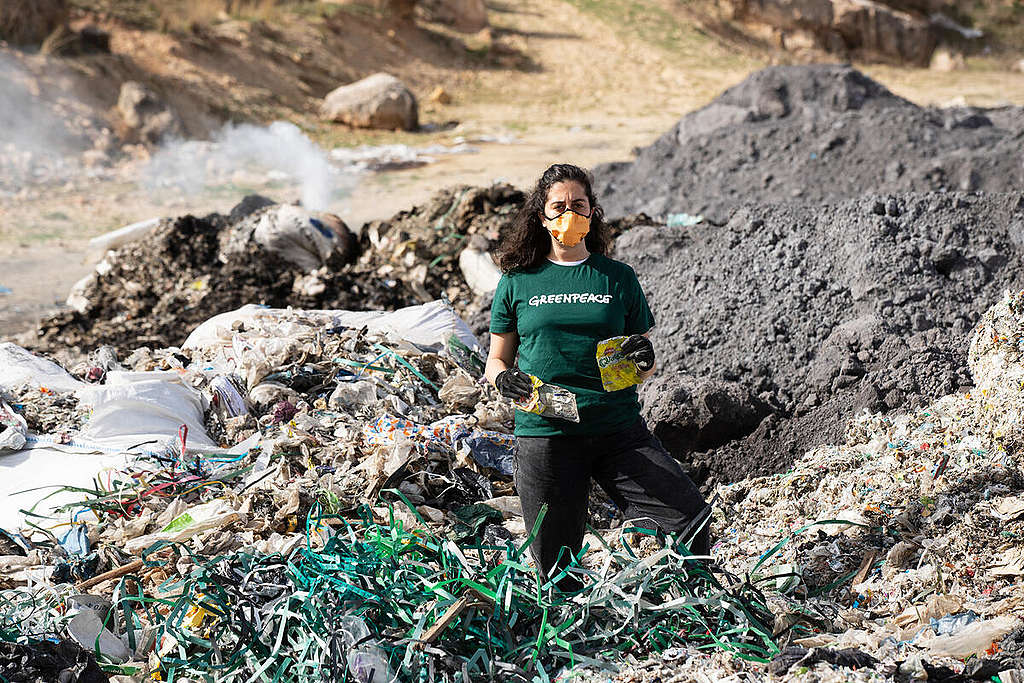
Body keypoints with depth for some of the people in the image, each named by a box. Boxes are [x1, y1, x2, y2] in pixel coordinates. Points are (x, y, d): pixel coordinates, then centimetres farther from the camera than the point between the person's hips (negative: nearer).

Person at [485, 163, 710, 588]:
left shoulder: (618, 278, 9)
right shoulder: (518, 281, 7)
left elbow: (643, 370, 14)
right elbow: (496, 360, 13)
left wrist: (645, 361, -10)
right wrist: (503, 378, -10)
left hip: (618, 430, 1)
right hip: (545, 434, -1)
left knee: (692, 519, -14)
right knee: (557, 571, 0)